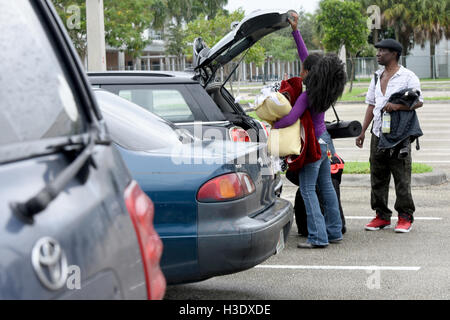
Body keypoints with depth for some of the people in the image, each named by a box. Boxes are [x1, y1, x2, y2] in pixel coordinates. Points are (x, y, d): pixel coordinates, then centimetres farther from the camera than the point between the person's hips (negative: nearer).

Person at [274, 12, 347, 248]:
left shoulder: (307, 96, -20)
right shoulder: (324, 90, 2)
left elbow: (291, 119, -28)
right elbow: (305, 56, 8)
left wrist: (274, 125, -10)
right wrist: (295, 31, 8)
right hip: (324, 140, 9)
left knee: (308, 189, -5)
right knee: (326, 186, 14)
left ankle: (318, 237, -9)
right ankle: (334, 232, 19)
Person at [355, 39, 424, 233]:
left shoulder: (408, 77, -3)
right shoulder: (377, 77, 17)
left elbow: (419, 102, -9)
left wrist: (397, 106, -24)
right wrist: (363, 131, 16)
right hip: (378, 134, 6)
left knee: (401, 176, -3)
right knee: (378, 176, 7)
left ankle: (405, 217, 4)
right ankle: (382, 216, 15)